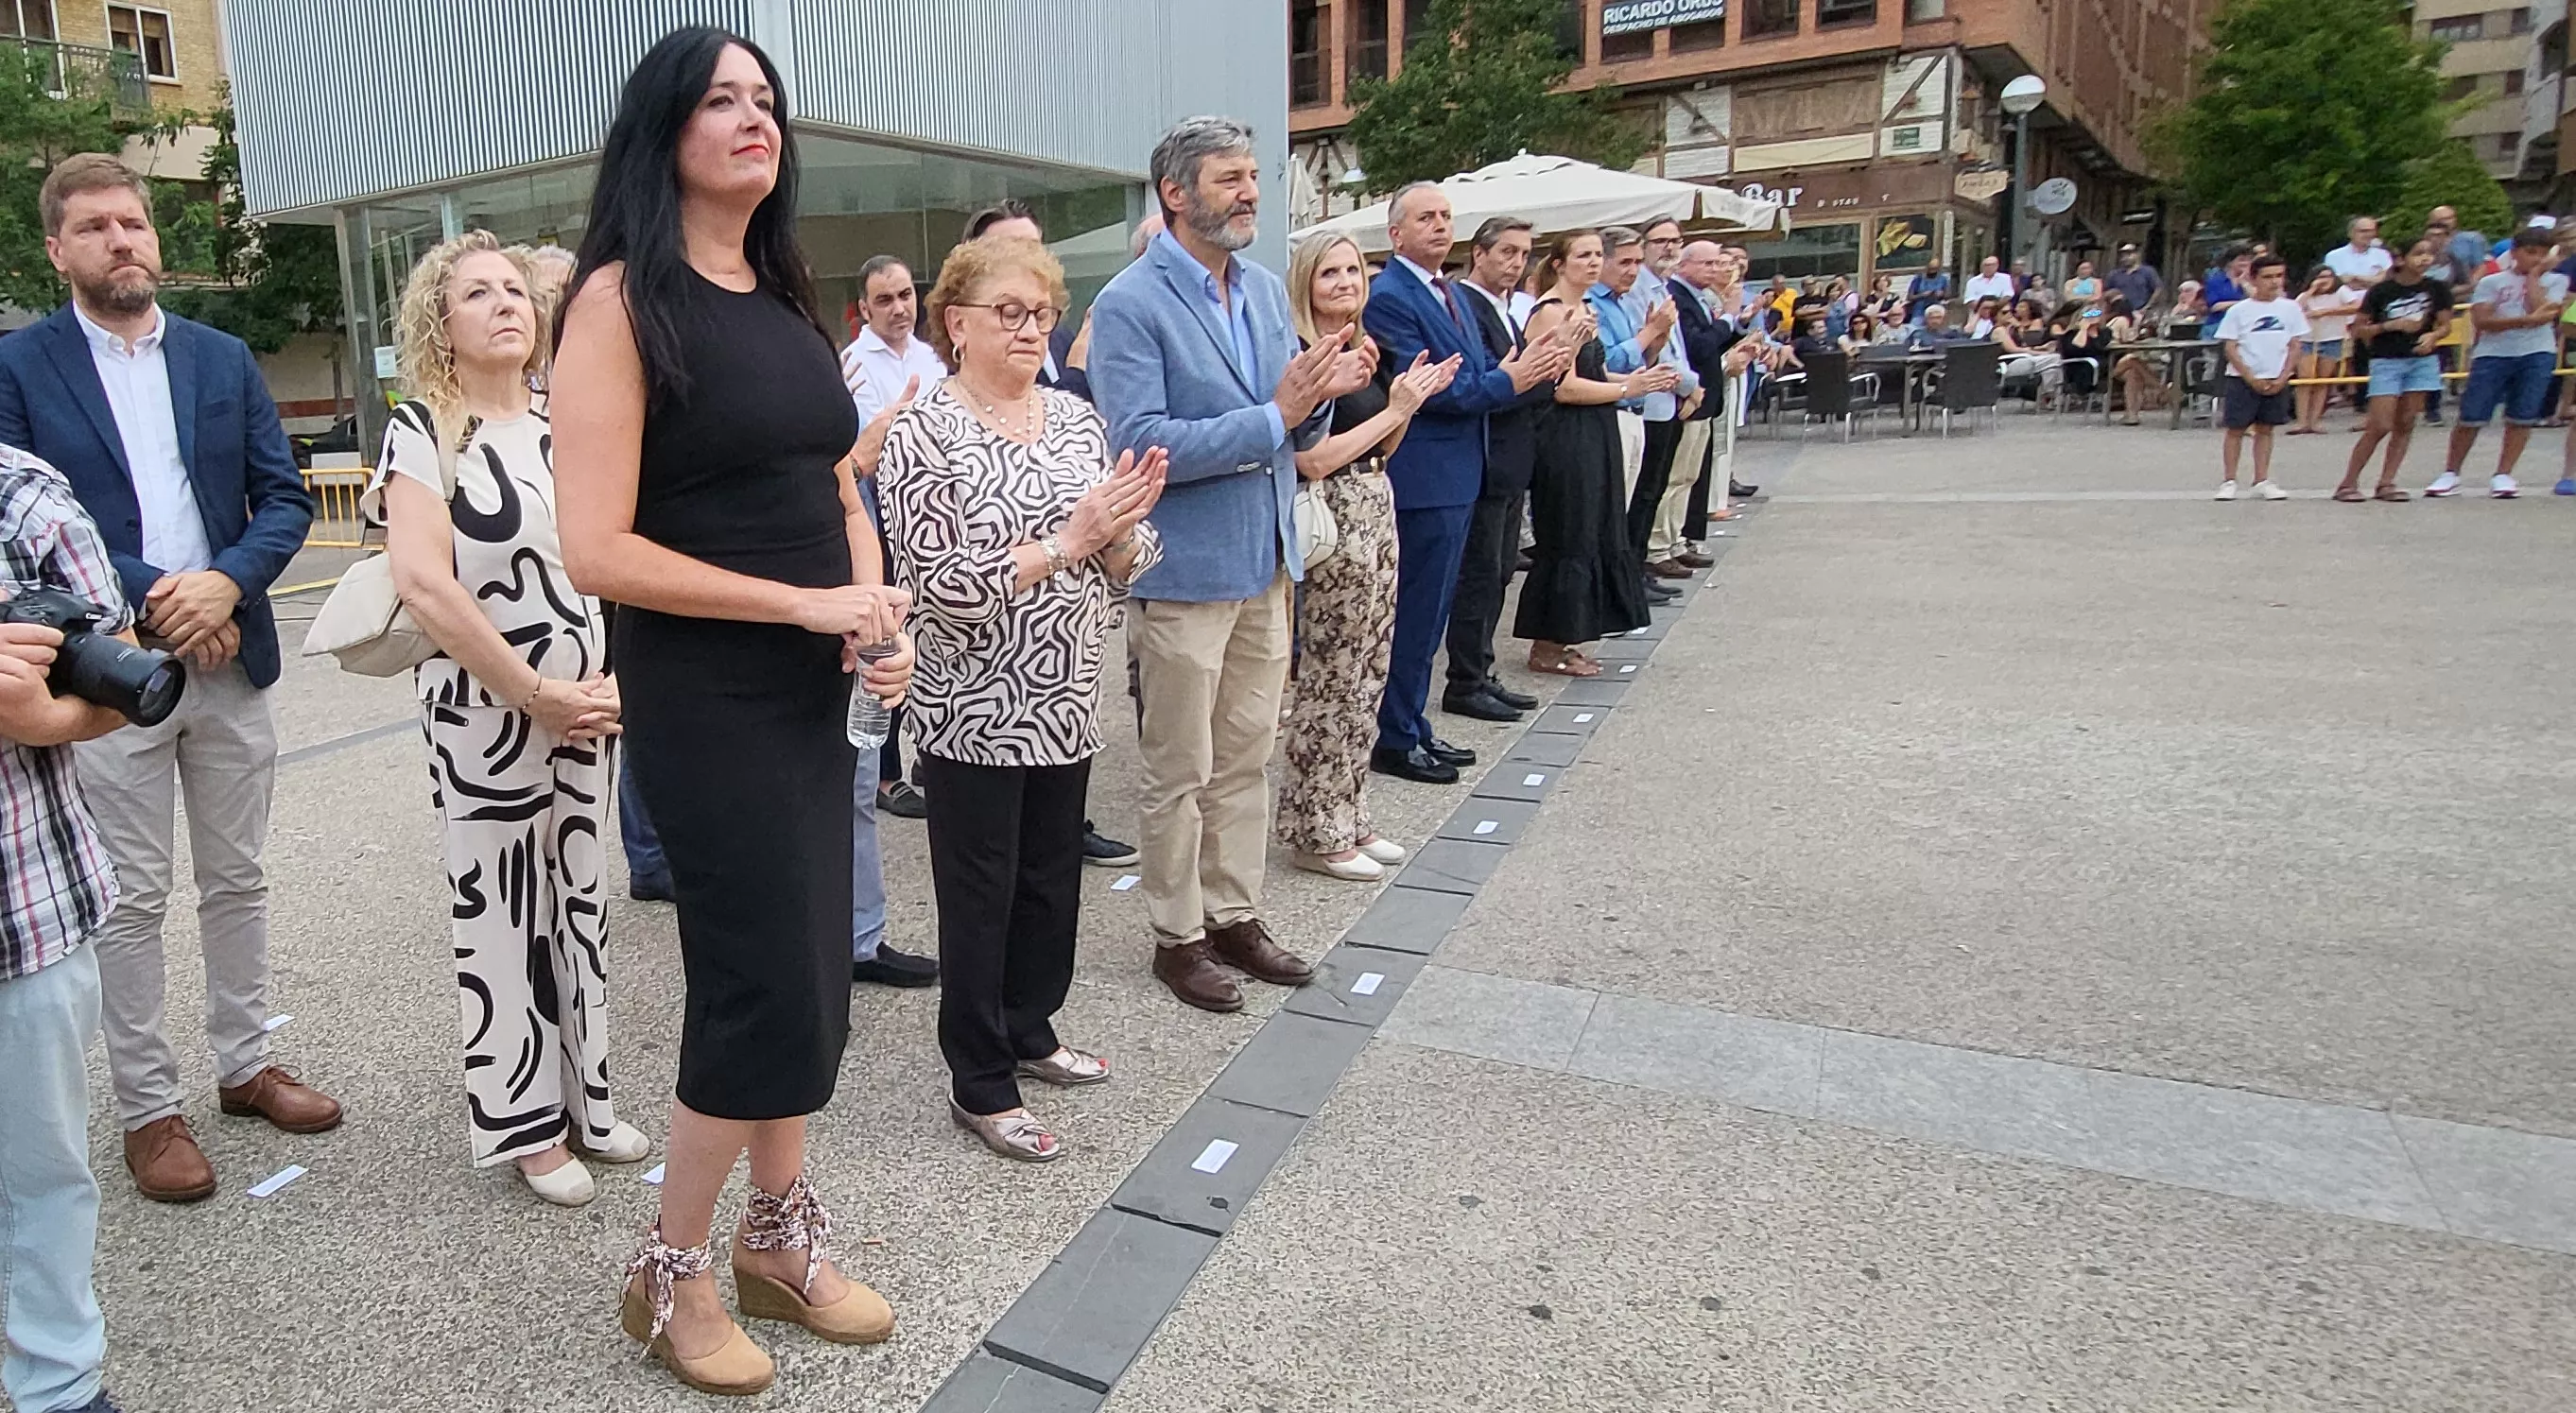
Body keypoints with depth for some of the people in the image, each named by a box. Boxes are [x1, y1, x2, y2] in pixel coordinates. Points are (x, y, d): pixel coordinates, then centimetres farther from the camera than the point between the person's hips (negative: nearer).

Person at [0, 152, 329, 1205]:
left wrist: (227, 581, -13)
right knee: (130, 901, 3)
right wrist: (151, 600, -16)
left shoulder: (224, 359, 10)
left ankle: (244, 1065, 26)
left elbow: (285, 499, 5)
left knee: (237, 881, 12)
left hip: (231, 658, 3)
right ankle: (148, 1111, 15)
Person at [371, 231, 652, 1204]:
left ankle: (584, 1097, 28)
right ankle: (525, 1122, 20)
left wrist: (610, 685, -5)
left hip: (584, 710, 5)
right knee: (501, 914, 5)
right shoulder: (423, 431, -5)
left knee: (578, 899, 13)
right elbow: (423, 582, -16)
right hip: (483, 712, -5)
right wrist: (536, 694, -16)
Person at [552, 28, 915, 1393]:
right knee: (766, 989, -1)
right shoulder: (622, 298, -11)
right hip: (702, 697, -7)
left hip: (812, 691, 7)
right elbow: (598, 550, -17)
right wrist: (807, 604, -18)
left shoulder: (786, 298, 11)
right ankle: (668, 1272, 23)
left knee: (806, 972, 14)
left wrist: (878, 613, -4)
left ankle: (779, 1233, 34)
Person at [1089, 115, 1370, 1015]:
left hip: (1266, 562, 7)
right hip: (1184, 570, -7)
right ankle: (1177, 937, 22)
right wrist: (1274, 415, -25)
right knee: (1181, 772, 6)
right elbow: (1139, 444, -22)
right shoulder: (1129, 306, -13)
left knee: (1246, 758, 16)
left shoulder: (1266, 290, 9)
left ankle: (1236, 916, 30)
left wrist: (1320, 394, -9)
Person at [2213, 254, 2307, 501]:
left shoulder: (2290, 308, 4)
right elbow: (2229, 348, -5)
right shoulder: (2239, 310, -3)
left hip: (2276, 381, 3)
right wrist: (2252, 379, -12)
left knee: (2265, 429, 8)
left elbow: (2295, 346, 6)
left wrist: (2282, 378, -6)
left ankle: (2261, 481, 12)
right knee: (2236, 429, 0)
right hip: (2242, 379, -3)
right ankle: (2229, 481, 5)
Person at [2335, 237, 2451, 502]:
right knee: (2380, 426, -9)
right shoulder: (2382, 291, -7)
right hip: (2386, 362, -4)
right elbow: (2358, 330, -3)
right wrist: (2391, 325, -16)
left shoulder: (2437, 289, 2)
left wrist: (2433, 336, -14)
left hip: (2422, 360, 4)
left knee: (2405, 425, 3)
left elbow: (2444, 324, 7)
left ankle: (2386, 484, 6)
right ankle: (2348, 484, -2)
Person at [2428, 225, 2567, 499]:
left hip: (2537, 355, 1)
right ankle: (2450, 474, 9)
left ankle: (2502, 475, 7)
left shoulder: (2555, 281, 10)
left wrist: (2533, 278, 0)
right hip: (2493, 354, -1)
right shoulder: (2492, 282, 7)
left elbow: (2543, 313, -8)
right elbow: (2481, 320, -7)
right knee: (2471, 417, -2)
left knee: (2522, 418, 0)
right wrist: (2526, 320, -17)